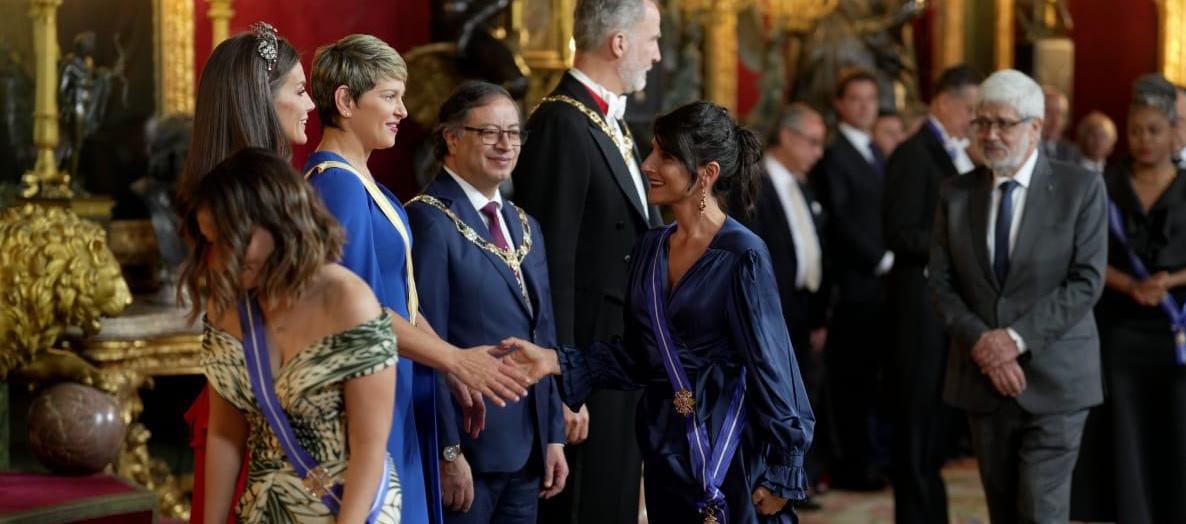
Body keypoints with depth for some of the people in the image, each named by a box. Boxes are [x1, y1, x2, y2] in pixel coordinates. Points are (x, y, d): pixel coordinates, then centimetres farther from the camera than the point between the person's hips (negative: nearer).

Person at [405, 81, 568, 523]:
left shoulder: (524, 226, 15)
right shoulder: (430, 220, -11)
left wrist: (554, 436, 13)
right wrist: (447, 451, -17)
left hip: (528, 453, 7)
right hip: (467, 451, -7)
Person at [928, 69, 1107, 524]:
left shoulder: (1081, 189, -2)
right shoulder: (956, 193, 8)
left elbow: (1087, 281, -9)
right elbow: (942, 284, 4)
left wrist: (1017, 338, -16)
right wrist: (982, 346, -11)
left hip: (1054, 380, -4)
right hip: (982, 380, 4)